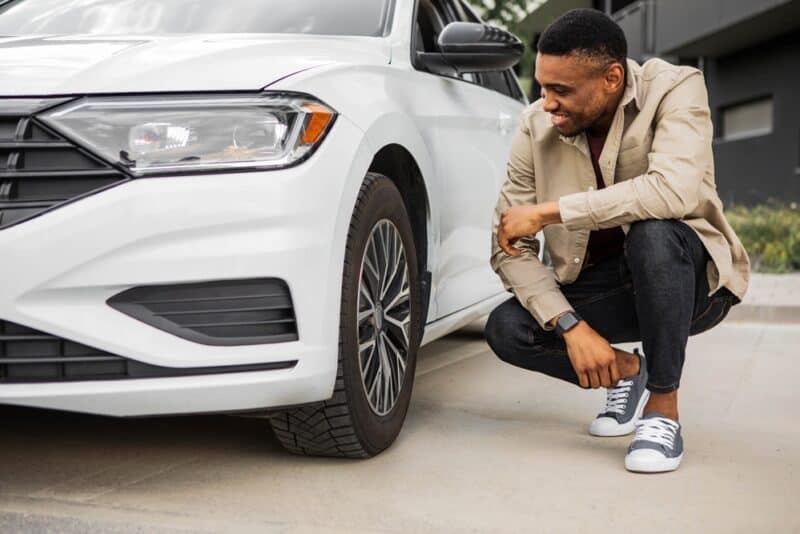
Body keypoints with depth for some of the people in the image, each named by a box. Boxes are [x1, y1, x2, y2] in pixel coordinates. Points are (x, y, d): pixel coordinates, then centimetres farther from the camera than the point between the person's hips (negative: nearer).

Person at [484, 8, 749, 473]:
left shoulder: (675, 90, -20)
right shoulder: (537, 126, -11)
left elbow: (675, 191, -39)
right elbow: (510, 247, -11)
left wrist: (548, 211, -34)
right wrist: (570, 325, -24)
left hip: (693, 278, -4)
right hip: (598, 285, 4)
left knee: (652, 231, -36)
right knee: (506, 330, -19)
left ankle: (663, 408, -20)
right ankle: (627, 371, 10)